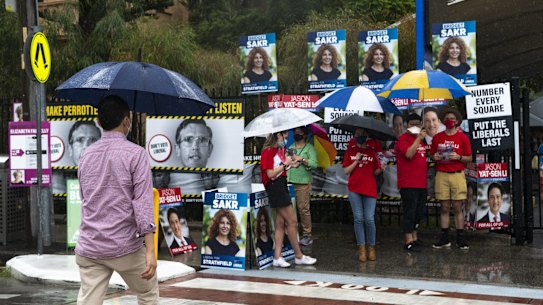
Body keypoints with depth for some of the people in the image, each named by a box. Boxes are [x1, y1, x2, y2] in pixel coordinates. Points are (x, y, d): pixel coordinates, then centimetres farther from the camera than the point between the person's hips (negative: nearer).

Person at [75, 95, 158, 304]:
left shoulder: (86, 155, 9)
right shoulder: (135, 153, -8)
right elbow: (143, 202, -15)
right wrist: (150, 250, -17)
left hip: (89, 248, 4)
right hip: (126, 247, -4)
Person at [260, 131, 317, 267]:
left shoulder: (280, 150, 15)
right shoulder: (268, 151, -13)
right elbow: (270, 174, -18)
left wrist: (291, 163, 5)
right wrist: (285, 164, -13)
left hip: (282, 186, 10)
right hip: (275, 188, -10)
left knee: (280, 223, 6)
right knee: (292, 221, -5)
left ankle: (277, 257, 7)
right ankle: (298, 256, 5)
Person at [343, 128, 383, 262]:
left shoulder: (372, 151, 10)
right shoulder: (351, 150, 9)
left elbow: (376, 172, 8)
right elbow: (346, 171, 4)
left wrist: (380, 168, -13)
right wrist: (356, 161, -9)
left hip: (370, 189, 0)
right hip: (354, 188, 0)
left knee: (369, 219, -6)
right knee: (358, 219, 0)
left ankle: (371, 247, 9)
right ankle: (361, 247, 6)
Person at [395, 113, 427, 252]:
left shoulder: (420, 139, 20)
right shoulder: (403, 139, -7)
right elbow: (409, 154, -23)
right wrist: (419, 139, -19)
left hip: (421, 183, 9)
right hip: (408, 183, -9)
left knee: (418, 212, 14)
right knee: (410, 212, -7)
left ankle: (414, 237, 24)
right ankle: (408, 241, -3)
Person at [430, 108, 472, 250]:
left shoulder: (463, 137, 2)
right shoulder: (437, 137, 8)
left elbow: (469, 158, 5)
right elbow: (432, 154, 16)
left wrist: (459, 157, -13)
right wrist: (435, 157, -6)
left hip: (457, 175, -1)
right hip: (441, 175, 2)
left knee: (458, 208, 0)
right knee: (444, 208, 5)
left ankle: (460, 239, 5)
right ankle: (444, 238, 10)